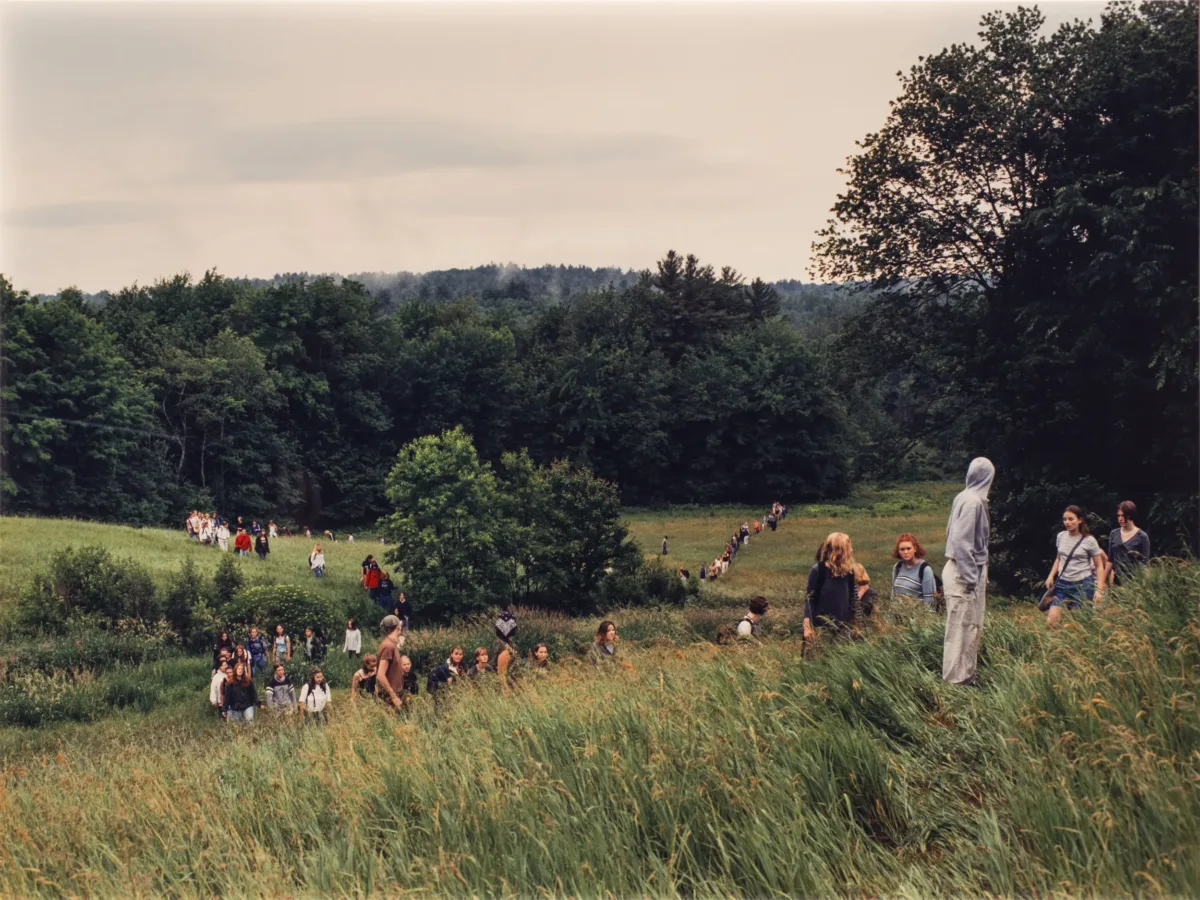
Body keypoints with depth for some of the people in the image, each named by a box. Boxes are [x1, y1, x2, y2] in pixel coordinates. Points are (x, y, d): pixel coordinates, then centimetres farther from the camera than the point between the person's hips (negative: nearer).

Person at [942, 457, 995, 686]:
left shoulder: (966, 498, 10)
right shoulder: (973, 502, -18)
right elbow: (961, 540, -22)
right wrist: (969, 577, -20)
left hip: (969, 570, 9)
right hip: (964, 572, -9)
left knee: (973, 626, 16)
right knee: (962, 626, -4)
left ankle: (966, 674, 24)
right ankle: (956, 679, 1)